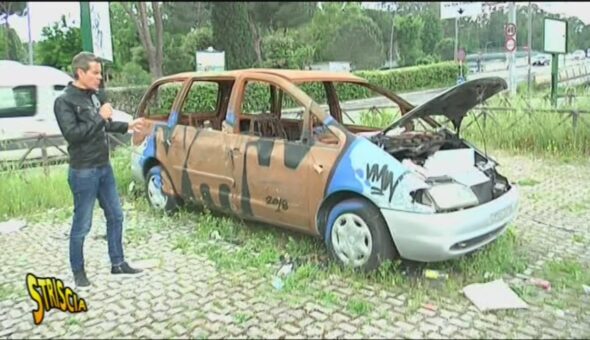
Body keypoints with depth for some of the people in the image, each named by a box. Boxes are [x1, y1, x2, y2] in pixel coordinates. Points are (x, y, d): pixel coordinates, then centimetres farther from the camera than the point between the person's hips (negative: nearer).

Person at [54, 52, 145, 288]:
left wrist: (127, 126, 9)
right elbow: (72, 134, -24)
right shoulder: (64, 101, -13)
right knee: (82, 224, 3)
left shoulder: (96, 96, 7)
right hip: (83, 172, -7)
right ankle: (78, 272, 20)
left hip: (104, 167, 8)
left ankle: (118, 263, 27)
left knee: (115, 216, 14)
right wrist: (100, 117, -21)